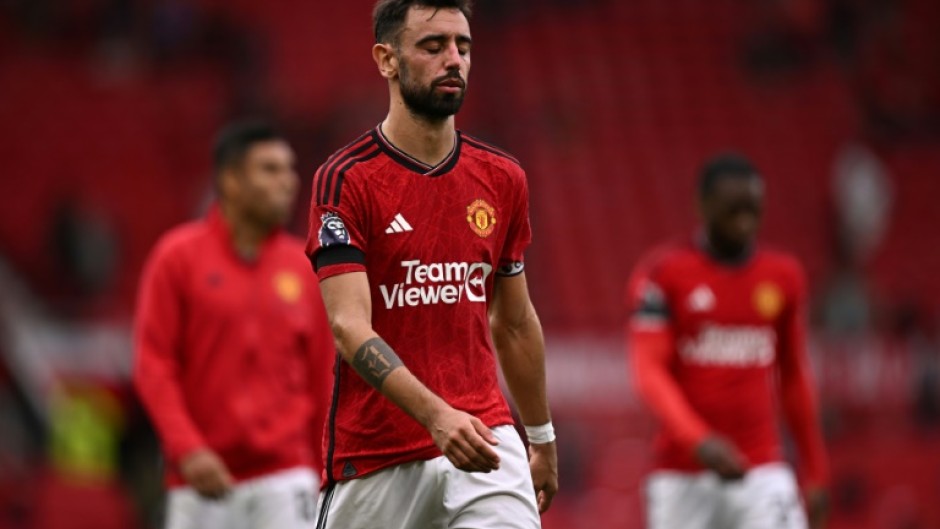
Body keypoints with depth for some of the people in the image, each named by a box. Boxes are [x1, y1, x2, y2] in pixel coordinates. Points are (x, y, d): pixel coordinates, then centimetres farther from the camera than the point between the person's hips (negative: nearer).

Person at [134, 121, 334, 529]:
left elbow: (323, 377, 11)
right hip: (203, 476, -1)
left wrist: (325, 477, 9)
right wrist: (186, 448, -14)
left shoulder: (303, 269, 8)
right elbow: (153, 364, -3)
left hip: (284, 477, 1)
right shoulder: (179, 257, 1)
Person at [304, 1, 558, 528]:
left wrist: (542, 438, 24)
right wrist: (435, 414, -30)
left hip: (485, 437, 3)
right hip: (375, 456, -3)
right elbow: (350, 327, -17)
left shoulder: (503, 178, 8)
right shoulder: (345, 180, -7)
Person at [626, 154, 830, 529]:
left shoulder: (783, 276, 10)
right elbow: (649, 372, -10)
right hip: (682, 478, -2)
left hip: (762, 473, 2)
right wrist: (699, 440, -25)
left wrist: (815, 474, 17)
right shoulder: (664, 273, -2)